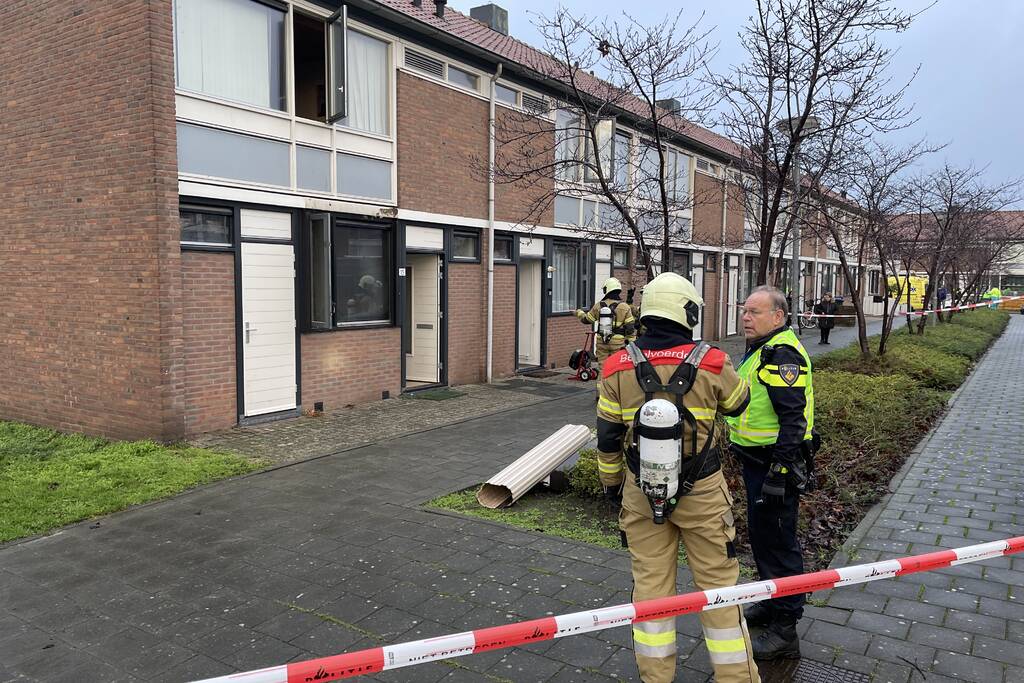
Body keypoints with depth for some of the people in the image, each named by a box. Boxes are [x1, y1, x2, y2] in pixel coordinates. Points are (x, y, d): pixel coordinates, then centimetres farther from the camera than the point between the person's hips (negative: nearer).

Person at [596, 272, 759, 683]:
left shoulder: (618, 368, -9)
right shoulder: (711, 364, -14)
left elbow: (608, 438, -1)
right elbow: (738, 403, 8)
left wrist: (611, 482, 14)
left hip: (641, 494, 2)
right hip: (702, 494, -2)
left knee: (650, 583, 14)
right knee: (718, 583, 13)